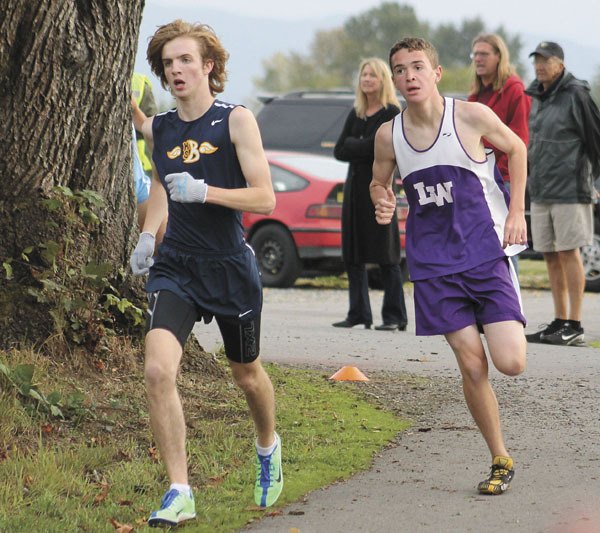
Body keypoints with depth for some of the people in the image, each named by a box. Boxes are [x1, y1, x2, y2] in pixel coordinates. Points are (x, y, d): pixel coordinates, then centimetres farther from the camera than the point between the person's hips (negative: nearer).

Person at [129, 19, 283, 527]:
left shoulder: (236, 121, -8)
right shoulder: (158, 129, 5)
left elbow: (265, 199, -13)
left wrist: (204, 191, -26)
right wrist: (147, 235, 9)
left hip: (230, 267, -2)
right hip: (175, 267, 2)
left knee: (247, 375, 17)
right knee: (158, 370, -20)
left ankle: (268, 445, 50)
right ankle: (179, 493, -15)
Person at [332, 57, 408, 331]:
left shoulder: (391, 113, -4)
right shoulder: (356, 114, 15)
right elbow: (339, 151, 6)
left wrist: (352, 146, -5)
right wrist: (363, 147, -9)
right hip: (354, 186, 7)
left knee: (386, 256, -6)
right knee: (353, 254, 5)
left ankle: (394, 316, -3)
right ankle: (358, 313, 10)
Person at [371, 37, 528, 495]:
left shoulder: (472, 117, -10)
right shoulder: (389, 135, -2)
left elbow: (516, 148, 7)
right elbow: (379, 183, 16)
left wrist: (517, 212, 1)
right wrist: (382, 202, -8)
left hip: (486, 251, -2)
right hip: (434, 262, 2)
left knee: (511, 363, -13)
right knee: (472, 366, -3)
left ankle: (507, 327, 25)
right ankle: (501, 461, 14)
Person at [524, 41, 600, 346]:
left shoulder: (575, 95, -8)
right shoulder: (535, 98, 14)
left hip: (569, 190, -7)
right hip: (540, 192, 7)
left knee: (568, 253, -7)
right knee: (550, 256, 8)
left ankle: (574, 327, -6)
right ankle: (560, 321, 13)